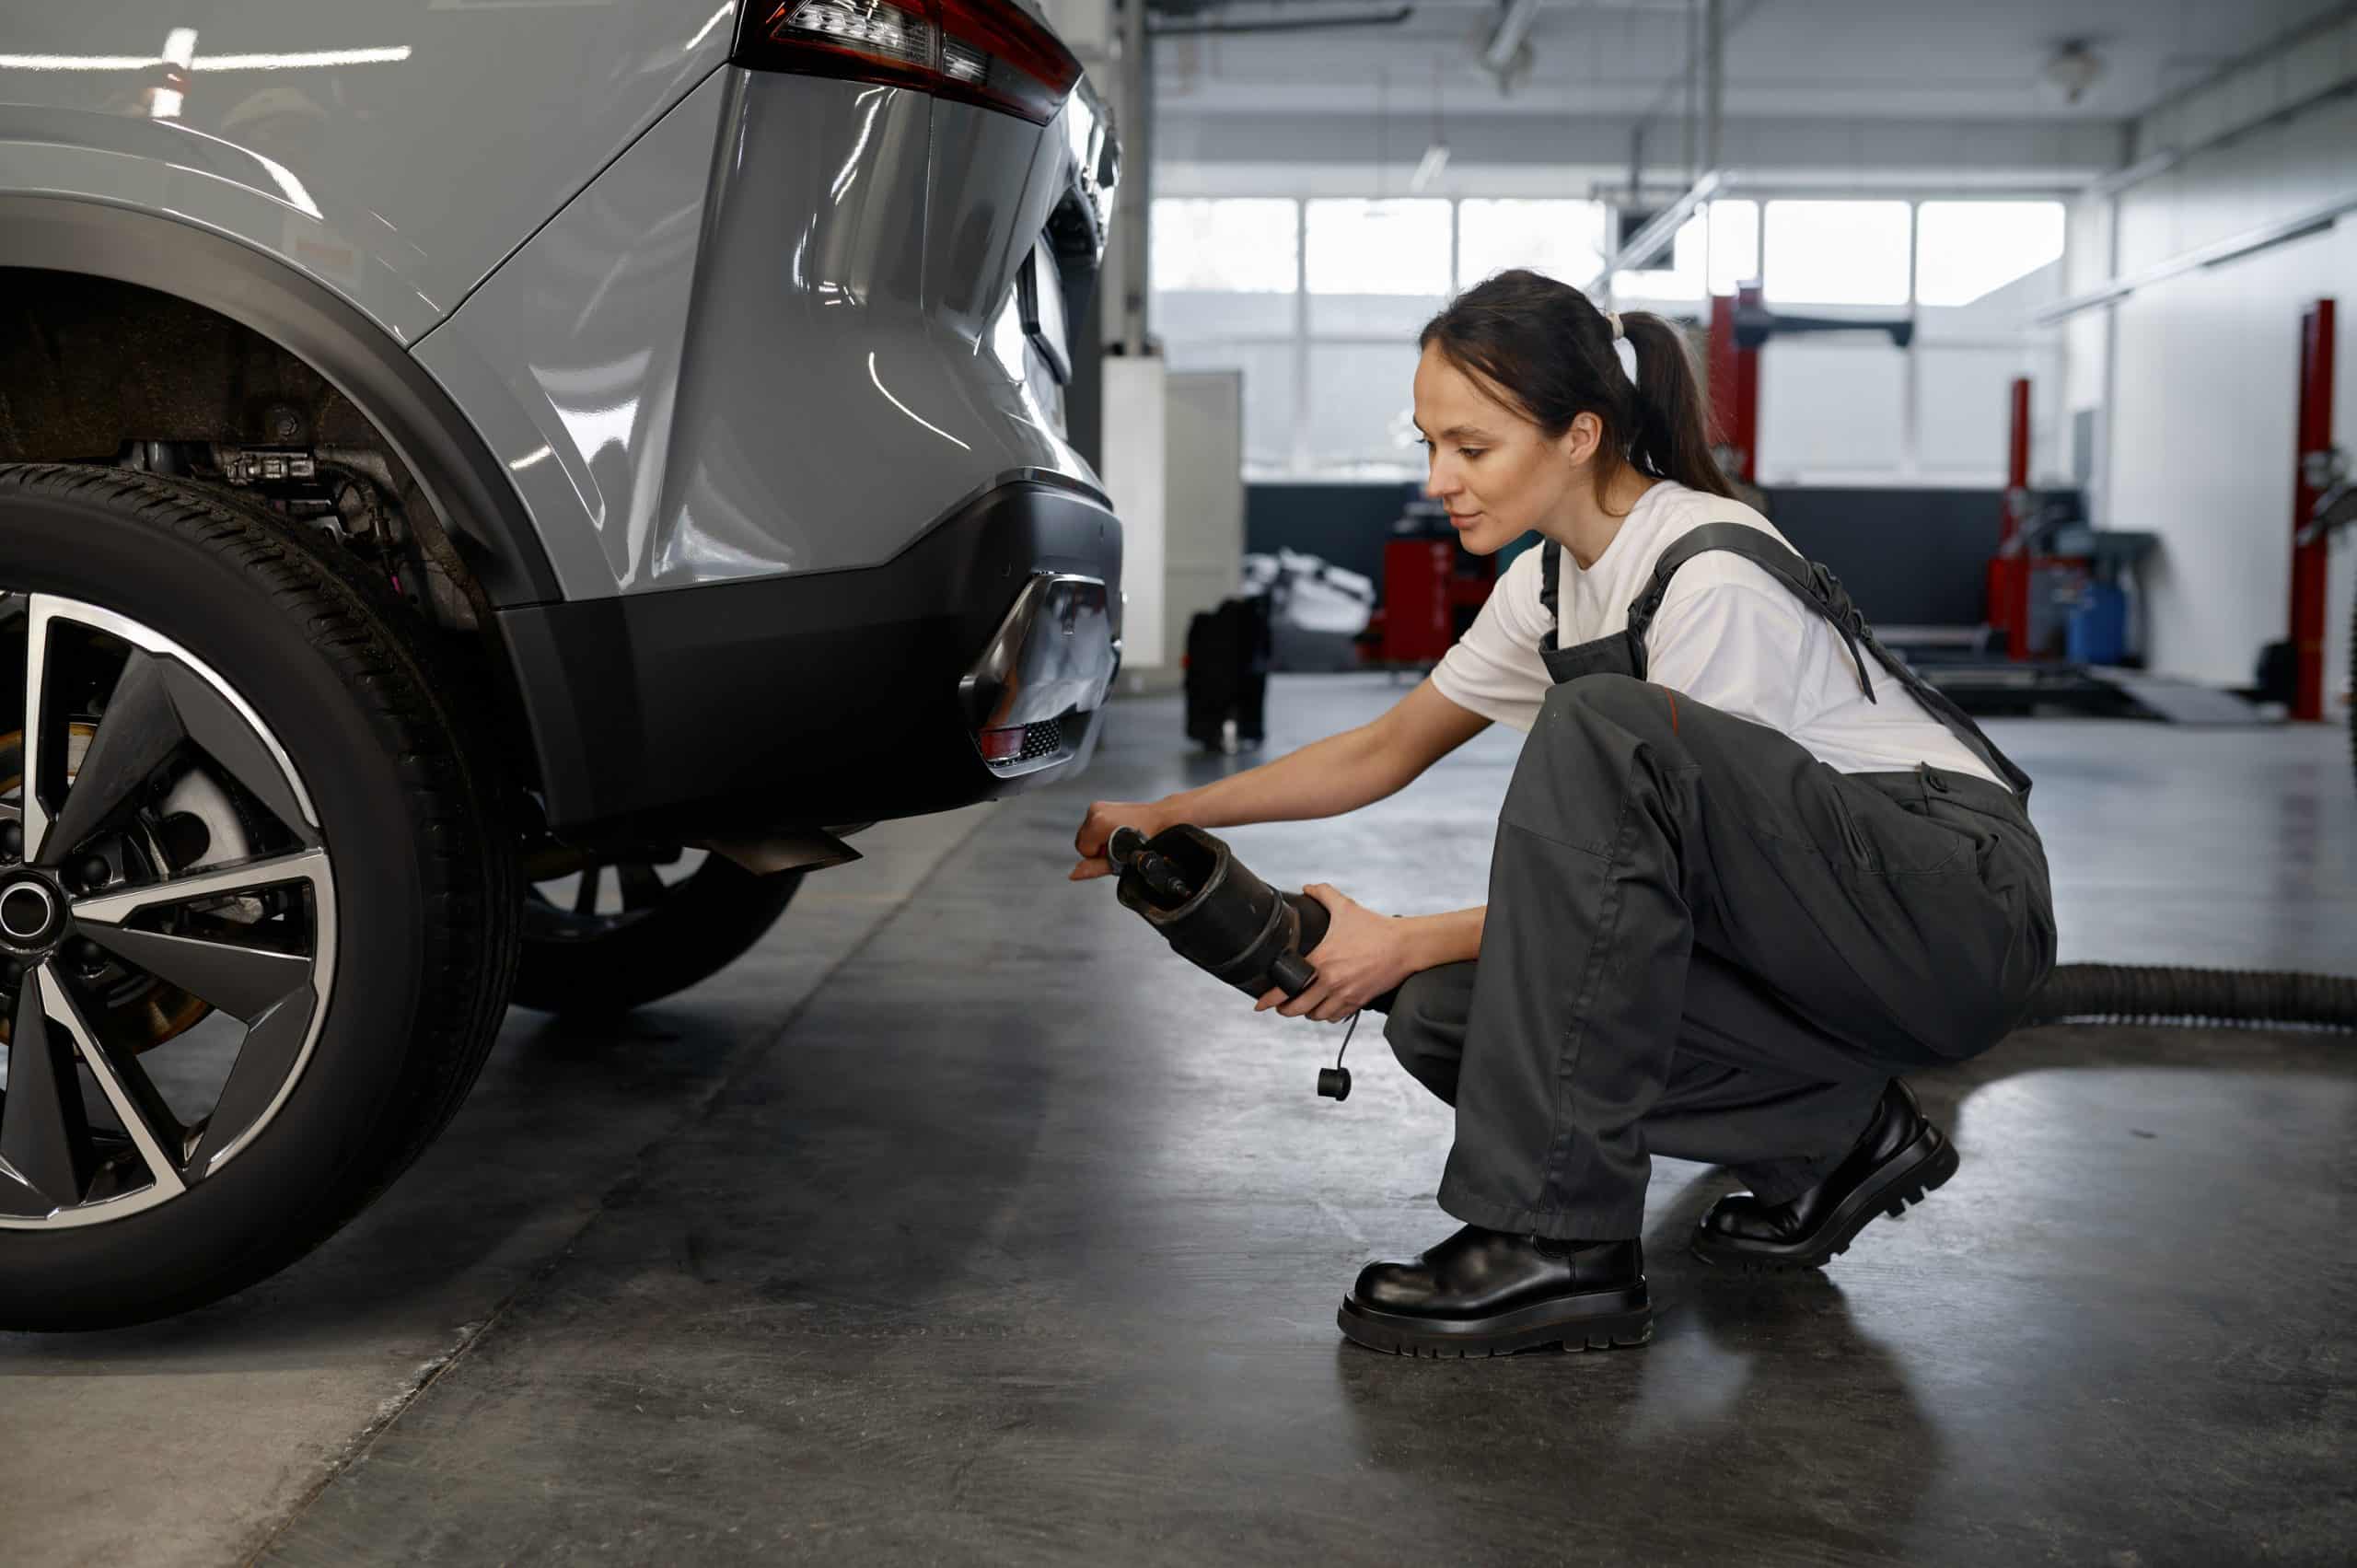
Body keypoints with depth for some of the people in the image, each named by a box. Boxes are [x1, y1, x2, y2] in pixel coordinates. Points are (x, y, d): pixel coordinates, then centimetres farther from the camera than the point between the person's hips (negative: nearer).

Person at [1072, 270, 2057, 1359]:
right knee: (1447, 1014, -10)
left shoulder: (1714, 579, -21)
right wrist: (1169, 815, 9)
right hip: (1808, 931, 8)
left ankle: (1560, 1243, -29)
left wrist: (1406, 943, -18)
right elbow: (1387, 749, 15)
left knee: (1600, 730, -31)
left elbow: (1662, 852, -18)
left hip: (1963, 911, -8)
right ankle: (1836, 1132, 4)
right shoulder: (1551, 582, 5)